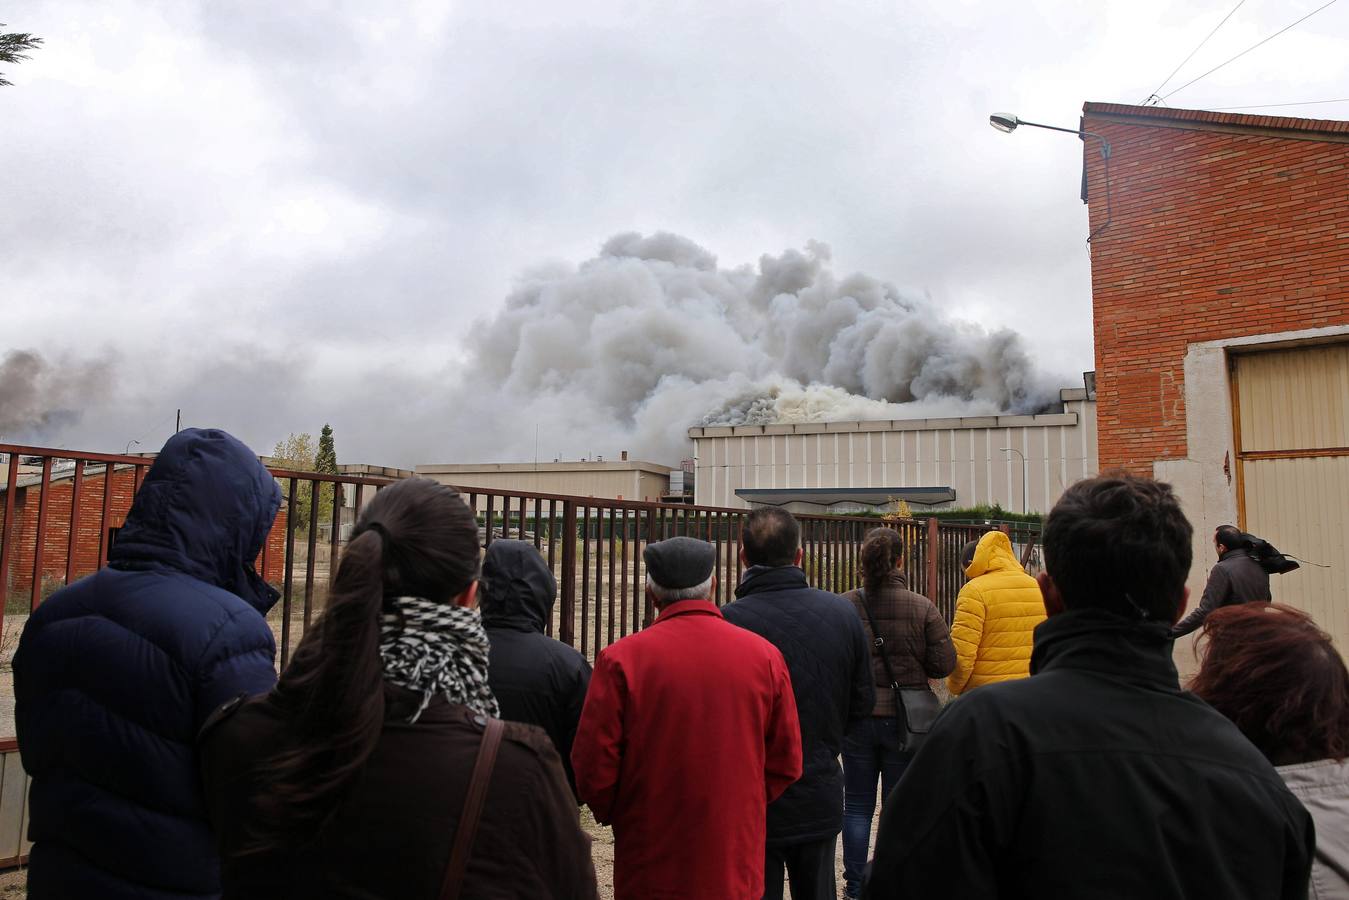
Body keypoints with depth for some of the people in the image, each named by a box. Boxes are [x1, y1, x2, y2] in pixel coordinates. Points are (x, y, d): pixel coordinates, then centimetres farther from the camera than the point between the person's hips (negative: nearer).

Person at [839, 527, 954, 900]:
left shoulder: (845, 606, -11)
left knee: (857, 805, 14)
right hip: (905, 719, 0)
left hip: (857, 717, 0)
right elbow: (944, 664, -10)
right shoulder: (922, 608, -11)